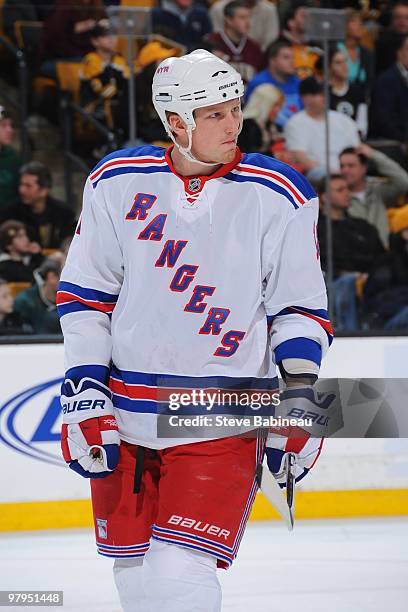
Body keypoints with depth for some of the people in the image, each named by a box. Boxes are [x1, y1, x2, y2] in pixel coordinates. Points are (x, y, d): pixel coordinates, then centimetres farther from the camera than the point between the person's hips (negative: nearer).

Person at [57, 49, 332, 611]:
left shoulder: (279, 197, -3)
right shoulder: (118, 182, 1)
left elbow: (301, 306, 4)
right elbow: (85, 294, 6)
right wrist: (84, 393, -1)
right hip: (124, 414, 3)